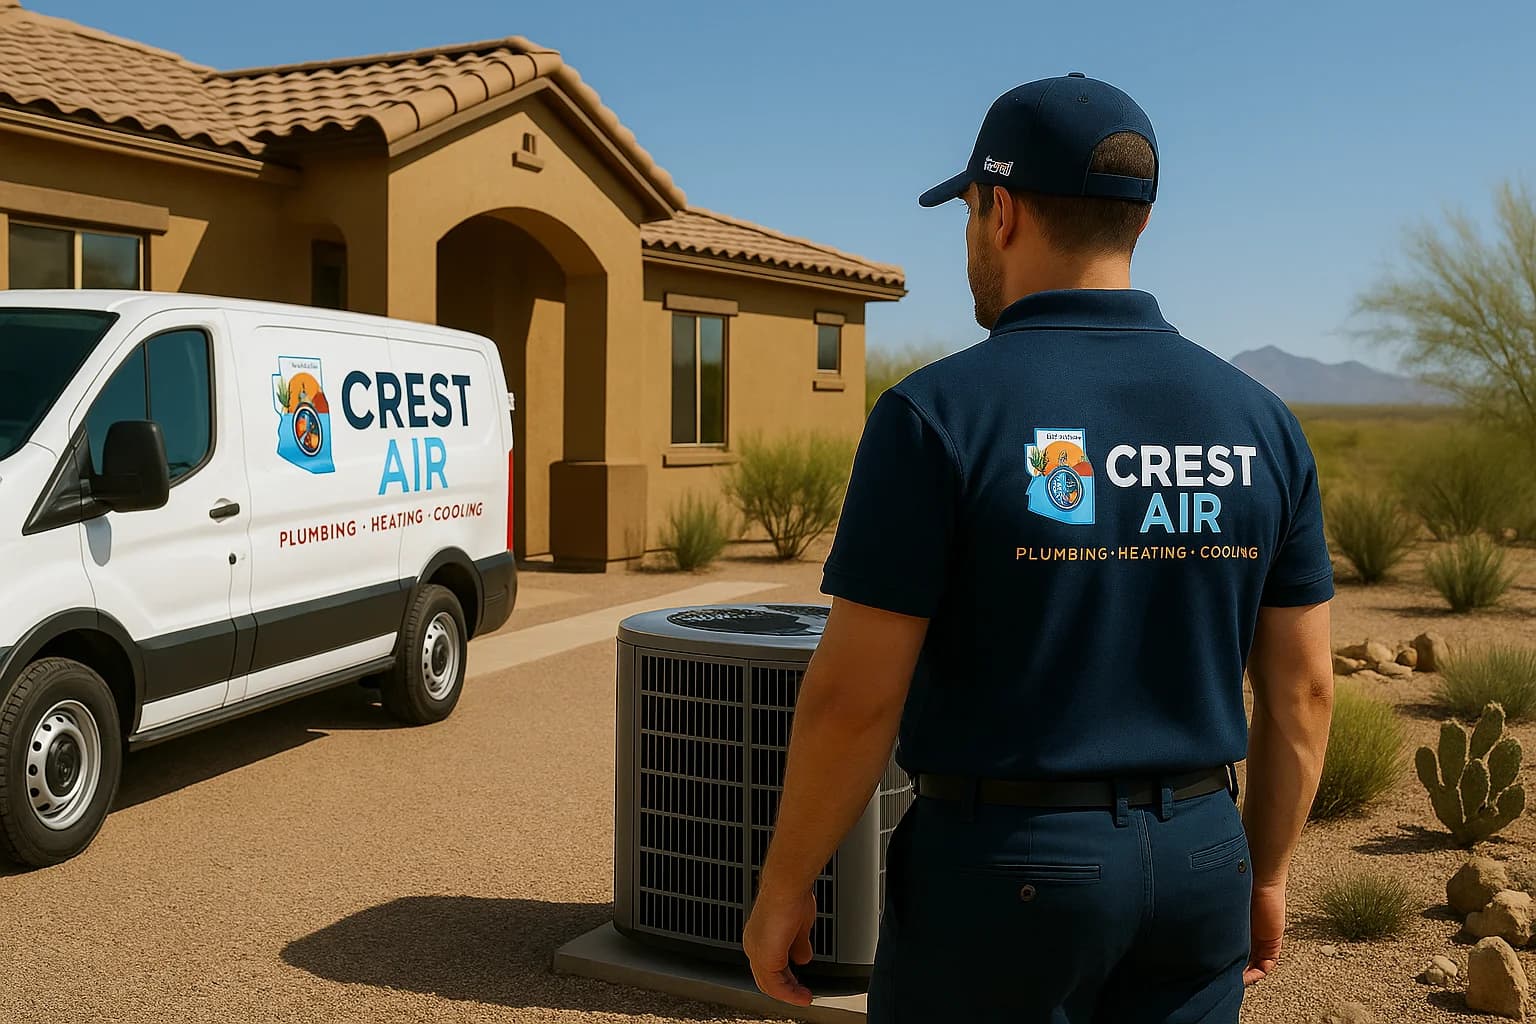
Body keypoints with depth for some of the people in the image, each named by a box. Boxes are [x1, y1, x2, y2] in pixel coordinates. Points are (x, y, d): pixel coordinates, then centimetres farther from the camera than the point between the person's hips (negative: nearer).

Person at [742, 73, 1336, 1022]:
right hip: (1196, 865, 5)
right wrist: (1264, 873, 17)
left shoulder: (938, 414, -16)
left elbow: (854, 696, -16)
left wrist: (784, 886, -3)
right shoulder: (1258, 420, 0)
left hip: (1002, 868, -4)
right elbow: (1301, 690, 4)